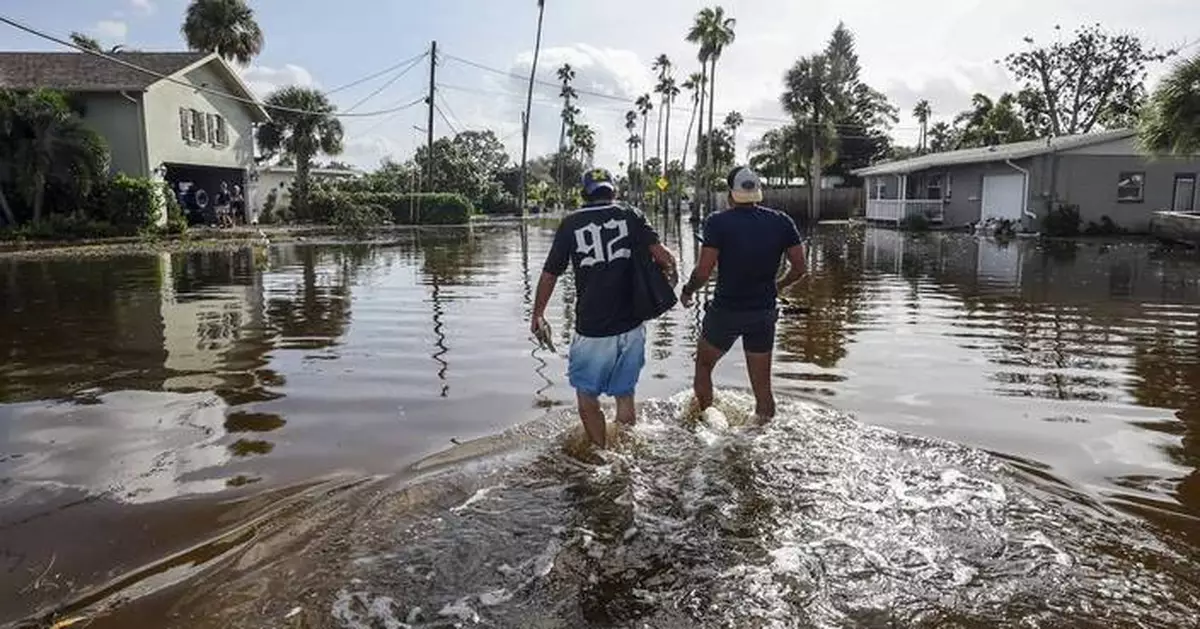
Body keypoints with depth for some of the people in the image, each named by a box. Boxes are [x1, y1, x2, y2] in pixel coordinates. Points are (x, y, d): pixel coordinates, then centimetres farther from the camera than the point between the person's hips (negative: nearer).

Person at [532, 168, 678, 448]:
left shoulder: (571, 223, 0)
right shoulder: (631, 216, 2)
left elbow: (550, 274, 4)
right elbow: (663, 256, -10)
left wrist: (537, 314, 17)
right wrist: (670, 273, 12)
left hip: (592, 330, -2)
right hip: (631, 327, 3)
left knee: (587, 397, 14)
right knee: (625, 393, 19)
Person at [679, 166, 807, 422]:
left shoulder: (718, 223, -12)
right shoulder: (782, 222, -1)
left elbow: (703, 272, -16)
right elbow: (799, 268, 1)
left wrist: (686, 291, 3)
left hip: (725, 310, -3)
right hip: (765, 313, 3)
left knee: (703, 365, 21)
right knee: (762, 384, 12)